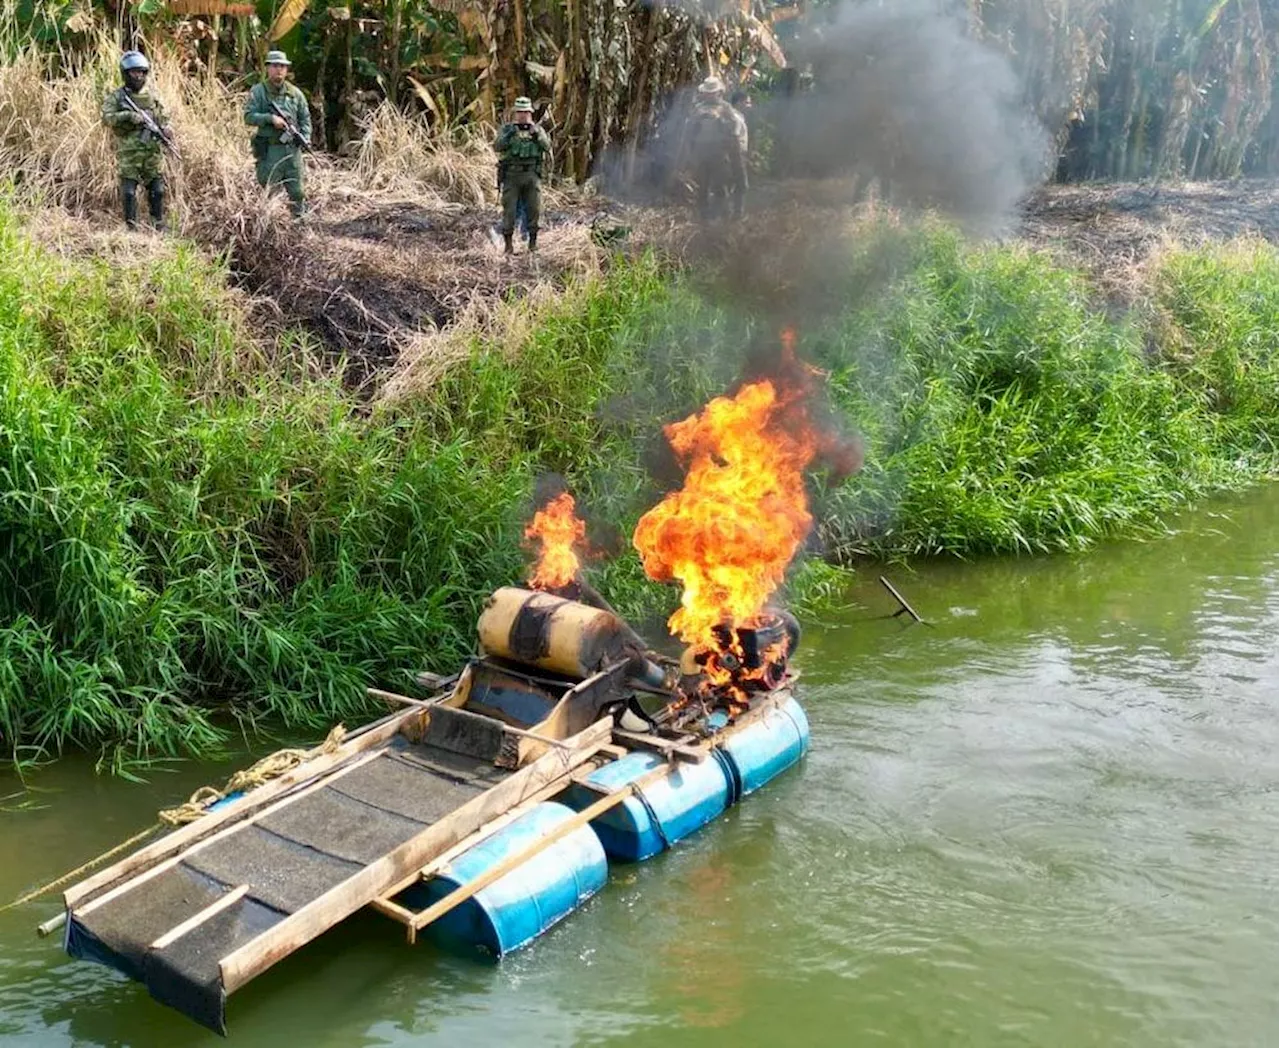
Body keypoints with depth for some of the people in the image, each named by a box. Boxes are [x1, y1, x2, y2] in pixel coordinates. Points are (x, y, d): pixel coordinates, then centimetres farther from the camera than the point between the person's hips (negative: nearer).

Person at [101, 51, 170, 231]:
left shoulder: (152, 97, 12)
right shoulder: (117, 97, 2)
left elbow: (165, 119, 20)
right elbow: (107, 118, -9)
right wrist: (128, 116, -23)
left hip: (152, 152, 3)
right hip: (129, 154, -3)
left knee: (157, 191, 6)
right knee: (128, 192, -3)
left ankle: (159, 227, 18)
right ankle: (131, 228, 6)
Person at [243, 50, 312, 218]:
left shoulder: (295, 93, 11)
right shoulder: (258, 91, 0)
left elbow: (305, 118, 13)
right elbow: (249, 116, -6)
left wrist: (305, 137, -3)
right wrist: (270, 118, -19)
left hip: (293, 149, 3)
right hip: (269, 151, -3)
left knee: (297, 192, 8)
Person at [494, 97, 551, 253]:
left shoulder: (538, 129, 10)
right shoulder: (507, 129, 7)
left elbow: (547, 147, -4)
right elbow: (497, 146, -7)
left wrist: (536, 134, -20)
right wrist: (510, 134, -20)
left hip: (532, 176, 1)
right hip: (512, 175, -1)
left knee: (534, 209, 2)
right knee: (509, 210, -3)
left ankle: (533, 241, 12)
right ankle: (507, 243, 3)